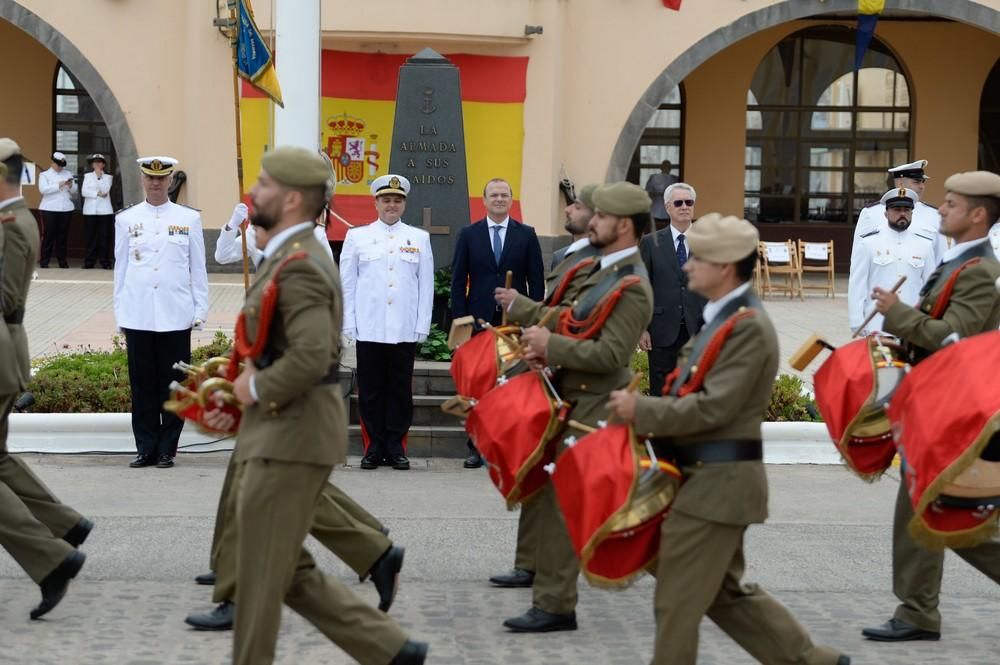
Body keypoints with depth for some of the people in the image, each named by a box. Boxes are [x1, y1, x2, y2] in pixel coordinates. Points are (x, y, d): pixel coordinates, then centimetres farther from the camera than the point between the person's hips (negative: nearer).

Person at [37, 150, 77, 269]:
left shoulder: (68, 174, 16)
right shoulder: (44, 175, 6)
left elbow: (74, 192, 15)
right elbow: (43, 189, -11)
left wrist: (71, 186, -6)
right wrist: (59, 185, -16)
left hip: (66, 209, 3)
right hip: (50, 209, -3)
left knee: (63, 236, 4)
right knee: (49, 235, -5)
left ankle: (62, 261, 10)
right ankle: (44, 261, -1)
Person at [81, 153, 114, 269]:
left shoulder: (108, 177, 9)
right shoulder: (87, 176, 11)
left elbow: (105, 190, -9)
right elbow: (84, 192, -1)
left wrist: (99, 176, -7)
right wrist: (97, 193, -9)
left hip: (104, 211, -1)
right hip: (90, 210, 1)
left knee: (104, 237, -3)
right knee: (90, 237, 1)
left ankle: (105, 262, 0)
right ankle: (89, 262, 6)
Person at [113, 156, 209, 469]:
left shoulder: (189, 219, 6)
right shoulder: (126, 219, 9)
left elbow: (198, 268, 7)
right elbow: (121, 267, 11)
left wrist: (200, 310, 2)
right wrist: (120, 312, 7)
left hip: (176, 315, -1)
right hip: (138, 315, 1)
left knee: (173, 384, 1)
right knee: (142, 384, 3)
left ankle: (167, 450, 10)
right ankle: (146, 449, 11)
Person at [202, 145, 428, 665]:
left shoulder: (299, 265, -17)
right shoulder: (290, 258, 16)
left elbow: (311, 357, -29)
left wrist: (256, 389, -14)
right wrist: (240, 401, 11)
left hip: (291, 438, -11)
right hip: (280, 433, 11)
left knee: (260, 577, 0)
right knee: (291, 574, 14)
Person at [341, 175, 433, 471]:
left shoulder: (419, 238, 10)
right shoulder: (357, 236, 8)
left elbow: (426, 286, 7)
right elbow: (347, 283, 7)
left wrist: (422, 327, 0)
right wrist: (349, 325, 0)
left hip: (405, 331, 0)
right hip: (369, 329, 0)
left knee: (401, 390, 2)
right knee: (370, 390, 2)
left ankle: (396, 447, 10)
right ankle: (374, 447, 9)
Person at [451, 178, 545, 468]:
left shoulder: (526, 235, 6)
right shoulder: (468, 235, 7)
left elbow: (536, 279, 5)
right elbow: (458, 280, 5)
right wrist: (461, 319, -3)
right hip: (479, 320, 1)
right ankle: (477, 447, 10)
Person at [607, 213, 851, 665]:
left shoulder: (748, 327, -18)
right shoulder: (723, 317, 13)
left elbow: (713, 407, -23)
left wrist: (641, 411, -18)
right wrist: (645, 411, 4)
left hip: (717, 483, -10)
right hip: (711, 478, 10)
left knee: (677, 601, -1)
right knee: (726, 594, 18)